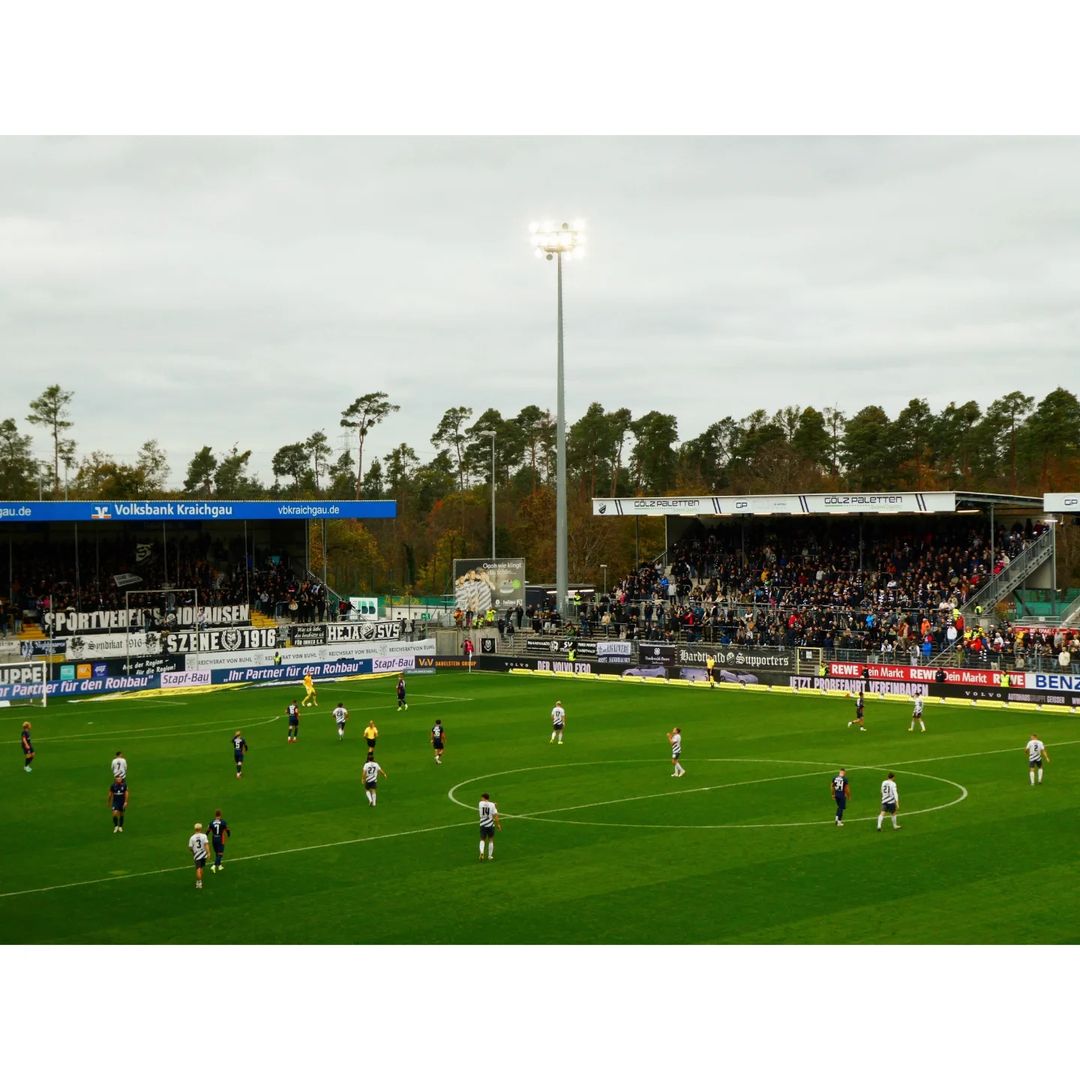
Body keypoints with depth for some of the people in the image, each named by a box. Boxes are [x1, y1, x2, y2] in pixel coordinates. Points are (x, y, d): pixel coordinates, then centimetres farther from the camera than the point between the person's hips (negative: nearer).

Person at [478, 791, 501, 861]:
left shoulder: (481, 803, -5)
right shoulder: (492, 805, -7)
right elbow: (495, 815, -9)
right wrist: (498, 825, -2)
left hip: (482, 824, 0)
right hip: (490, 824, 0)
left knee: (482, 840, 13)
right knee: (491, 840, 15)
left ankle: (481, 852, -12)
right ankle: (490, 856, 18)